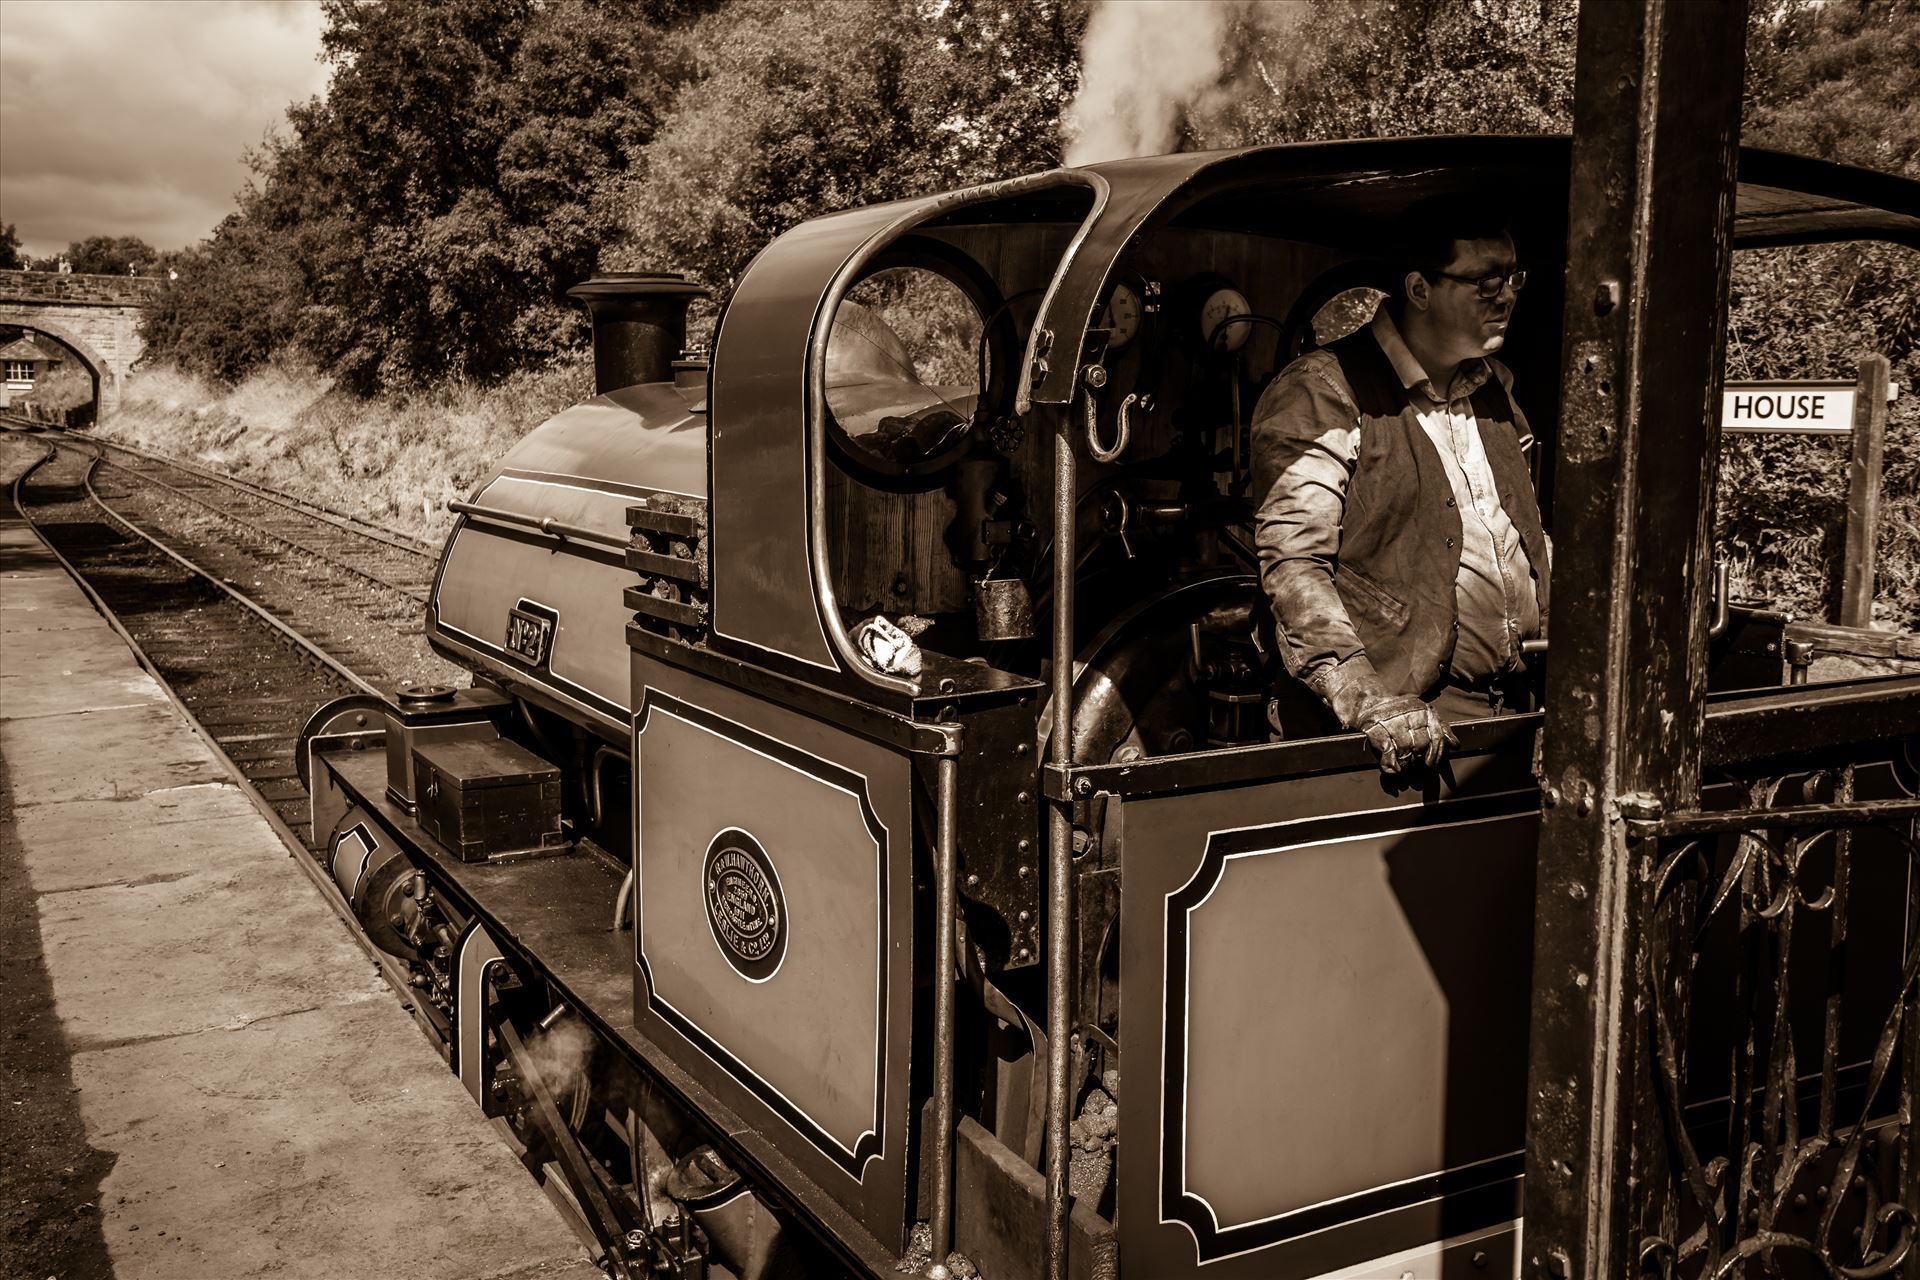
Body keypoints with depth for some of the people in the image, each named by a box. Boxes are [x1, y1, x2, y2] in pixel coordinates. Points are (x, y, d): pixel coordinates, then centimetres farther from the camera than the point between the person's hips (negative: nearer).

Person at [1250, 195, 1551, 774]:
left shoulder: (1494, 386, 19)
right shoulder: (1323, 393, -5)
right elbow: (1292, 562, -14)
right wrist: (1368, 702, -23)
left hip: (1521, 699, 7)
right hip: (1415, 703, -7)